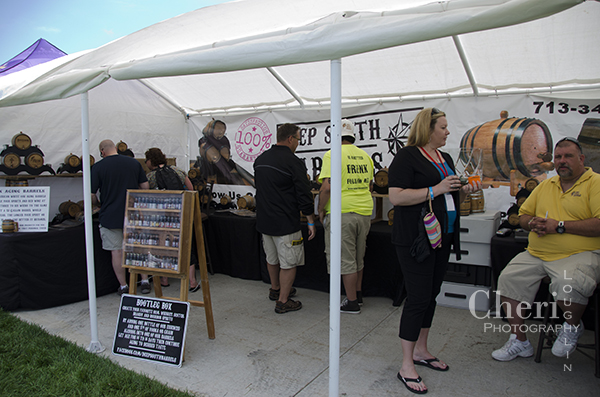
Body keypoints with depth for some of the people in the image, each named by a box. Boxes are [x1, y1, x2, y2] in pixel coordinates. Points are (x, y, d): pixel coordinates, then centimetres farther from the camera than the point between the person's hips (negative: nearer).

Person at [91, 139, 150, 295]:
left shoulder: (98, 167, -7)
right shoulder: (134, 163, 2)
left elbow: (91, 195, -7)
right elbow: (145, 186, 6)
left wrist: (98, 204, 14)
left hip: (110, 216, -2)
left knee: (117, 251, 8)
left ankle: (123, 286, 16)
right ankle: (145, 281, 15)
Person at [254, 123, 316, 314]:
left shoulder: (260, 159, 8)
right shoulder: (293, 162, -15)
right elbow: (304, 194, -16)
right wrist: (311, 221, -8)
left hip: (264, 220, 8)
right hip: (285, 222, -8)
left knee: (272, 258, 22)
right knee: (289, 262, 5)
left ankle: (275, 289, 40)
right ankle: (283, 301, 12)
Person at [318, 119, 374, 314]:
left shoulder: (332, 155, -9)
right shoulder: (365, 156, 11)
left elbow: (327, 187, -18)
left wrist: (321, 210, -5)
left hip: (342, 212, -6)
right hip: (364, 211, 7)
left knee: (345, 259, 4)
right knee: (358, 257, 20)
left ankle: (352, 302, 12)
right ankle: (358, 294, 33)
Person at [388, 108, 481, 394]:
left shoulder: (445, 158, 17)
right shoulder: (407, 156, -9)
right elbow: (396, 197, -19)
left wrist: (465, 190, 4)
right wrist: (436, 190, -20)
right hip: (415, 238, -8)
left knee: (431, 294, 15)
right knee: (418, 298, -6)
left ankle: (420, 351, 31)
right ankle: (406, 366, 6)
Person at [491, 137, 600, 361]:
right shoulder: (545, 186, 18)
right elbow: (523, 215, 21)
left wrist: (559, 226, -17)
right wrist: (533, 223, -2)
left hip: (580, 254, -6)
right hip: (536, 254, 6)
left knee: (568, 284, -35)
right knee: (508, 278, -10)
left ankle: (573, 326, 3)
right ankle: (519, 341, 5)